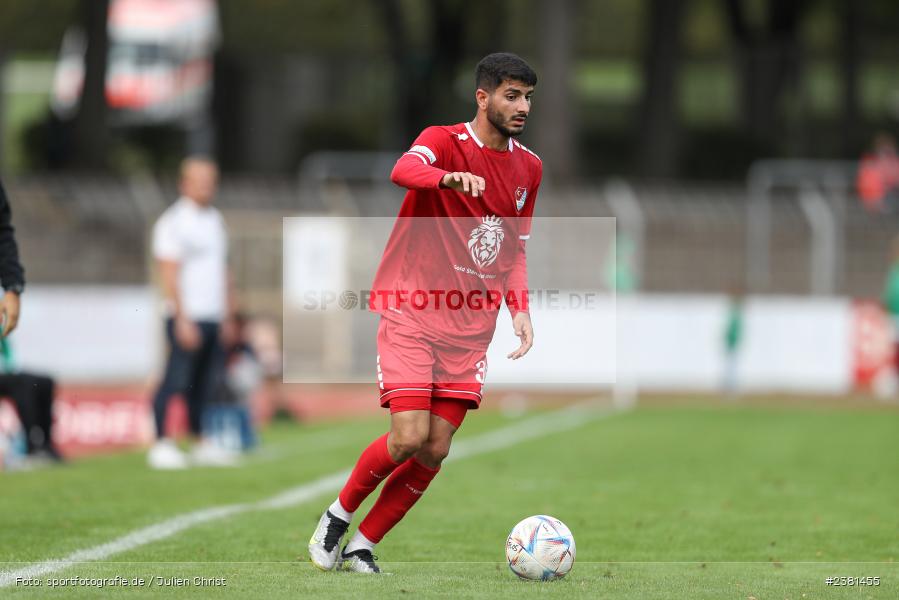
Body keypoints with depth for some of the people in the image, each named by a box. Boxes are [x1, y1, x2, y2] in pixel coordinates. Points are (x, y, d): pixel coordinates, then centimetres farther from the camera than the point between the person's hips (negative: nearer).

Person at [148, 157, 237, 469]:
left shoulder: (215, 220, 18)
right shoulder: (173, 222, -7)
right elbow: (169, 275, -12)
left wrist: (227, 315, 17)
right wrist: (182, 319, -17)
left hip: (213, 318, 7)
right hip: (188, 319, -7)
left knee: (205, 383, 9)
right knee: (176, 381, -10)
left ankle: (201, 443, 15)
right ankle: (161, 444, -9)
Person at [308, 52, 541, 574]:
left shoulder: (529, 168, 10)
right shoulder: (444, 141, -8)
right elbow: (404, 171, -32)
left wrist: (520, 310, 7)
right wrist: (449, 178, -53)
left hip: (470, 329, 5)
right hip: (411, 314, -5)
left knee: (435, 452, -2)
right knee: (408, 439, -15)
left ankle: (363, 547, 14)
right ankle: (339, 515, 11)